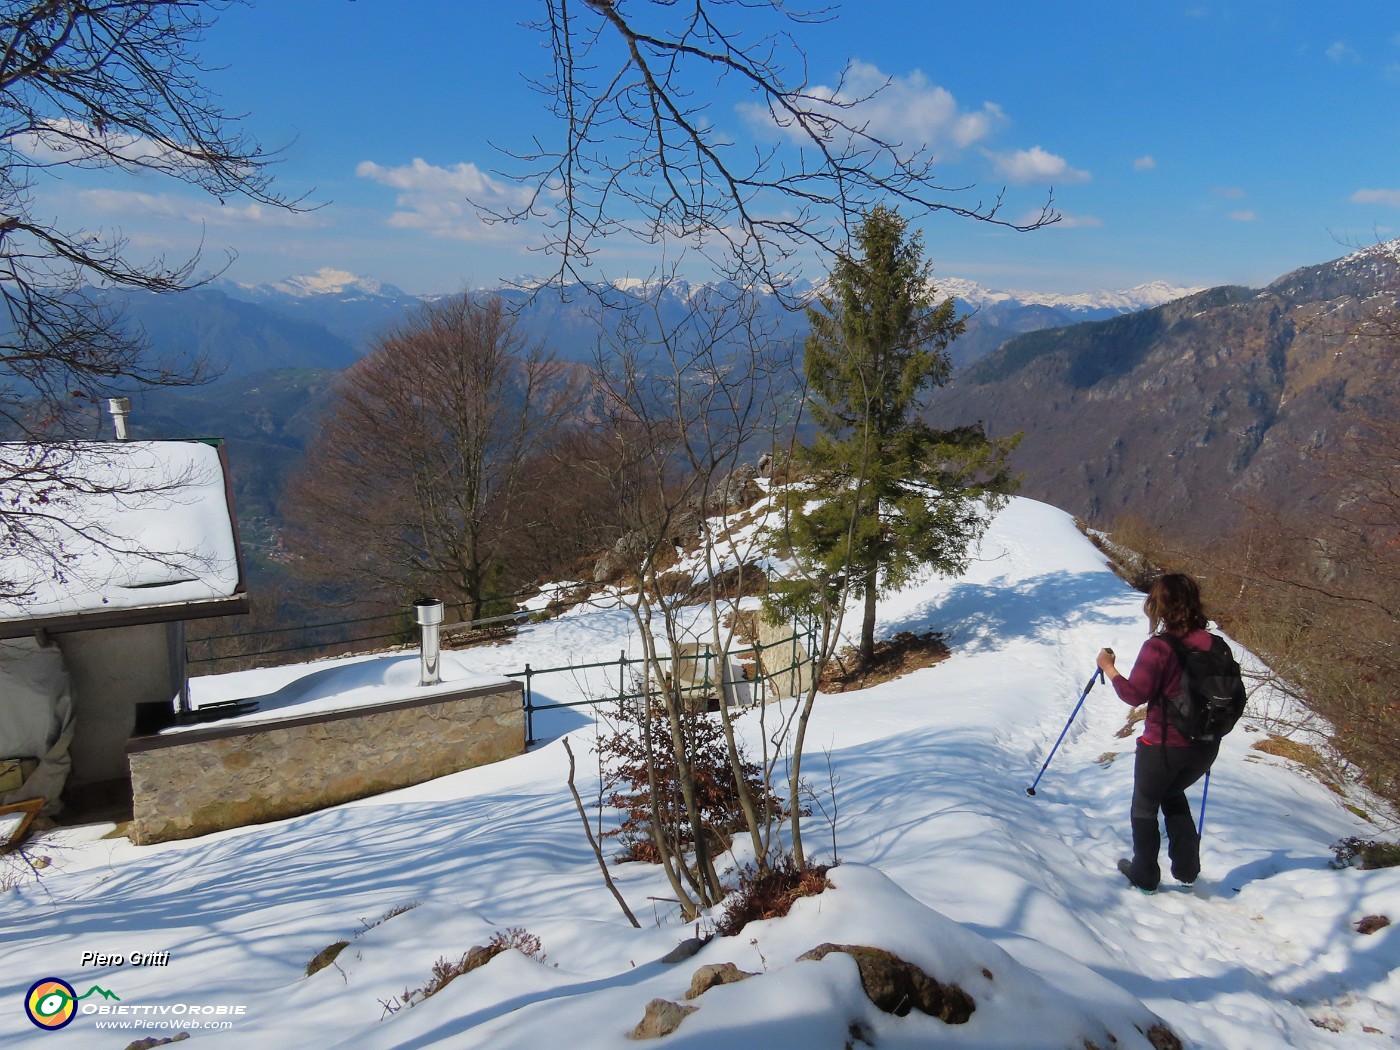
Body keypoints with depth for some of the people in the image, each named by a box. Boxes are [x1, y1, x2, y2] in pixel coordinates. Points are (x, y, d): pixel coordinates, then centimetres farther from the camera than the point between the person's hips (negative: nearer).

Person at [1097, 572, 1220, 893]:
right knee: (1173, 794, 31)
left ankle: (1145, 876, 27)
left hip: (1163, 746, -6)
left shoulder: (1158, 647, -21)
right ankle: (1186, 868, 32)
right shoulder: (1214, 644, -4)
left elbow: (1135, 694, -18)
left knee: (1145, 808, 16)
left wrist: (1108, 668, -5)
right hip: (1205, 747, 6)